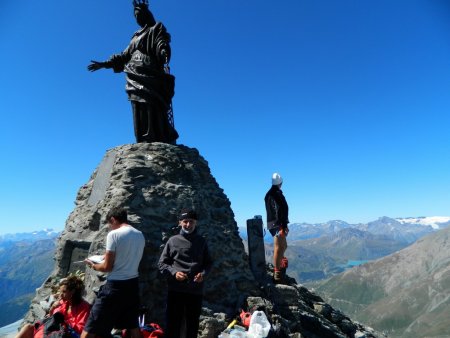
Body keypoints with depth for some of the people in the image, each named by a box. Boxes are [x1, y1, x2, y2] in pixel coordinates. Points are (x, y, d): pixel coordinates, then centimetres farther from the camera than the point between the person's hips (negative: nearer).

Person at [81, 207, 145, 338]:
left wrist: (93, 265, 7)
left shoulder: (114, 234, -13)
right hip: (133, 284, 7)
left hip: (116, 285, -7)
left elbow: (107, 267, -12)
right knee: (133, 326, 18)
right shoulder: (140, 235, 6)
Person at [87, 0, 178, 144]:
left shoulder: (157, 28, 13)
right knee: (139, 113, -4)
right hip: (136, 79, 7)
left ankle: (162, 144, -24)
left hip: (150, 76, -7)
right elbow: (124, 56, 31)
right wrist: (104, 64, 28)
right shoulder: (137, 35, 31)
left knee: (153, 110, -19)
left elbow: (163, 45, -6)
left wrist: (164, 52, -30)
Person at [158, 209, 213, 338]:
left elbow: (208, 263, 11)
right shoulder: (173, 241, 0)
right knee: (173, 324, 7)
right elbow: (162, 264, 2)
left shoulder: (201, 242, 6)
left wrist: (203, 274, -9)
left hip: (196, 291, 2)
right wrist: (174, 273, -14)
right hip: (175, 290, -1)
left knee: (193, 325, 15)